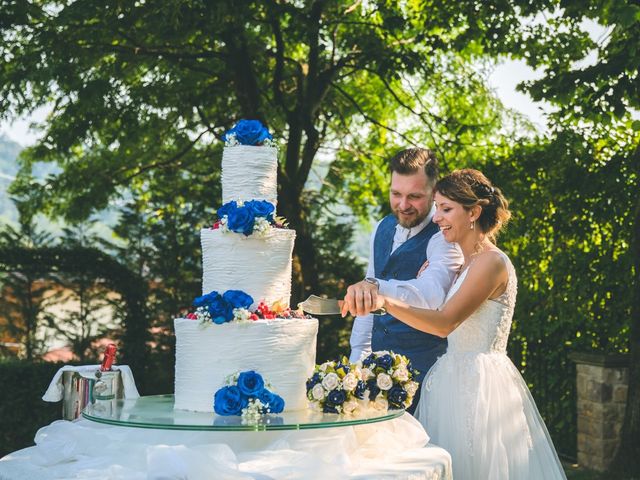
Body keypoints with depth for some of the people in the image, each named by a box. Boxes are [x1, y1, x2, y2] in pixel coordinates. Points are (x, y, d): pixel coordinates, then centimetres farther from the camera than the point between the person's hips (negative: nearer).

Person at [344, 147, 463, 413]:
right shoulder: (382, 229, 9)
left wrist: (376, 287, -50)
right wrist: (357, 355, 12)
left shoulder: (444, 237, -15)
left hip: (421, 364, -6)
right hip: (379, 356, 6)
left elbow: (431, 292, -34)